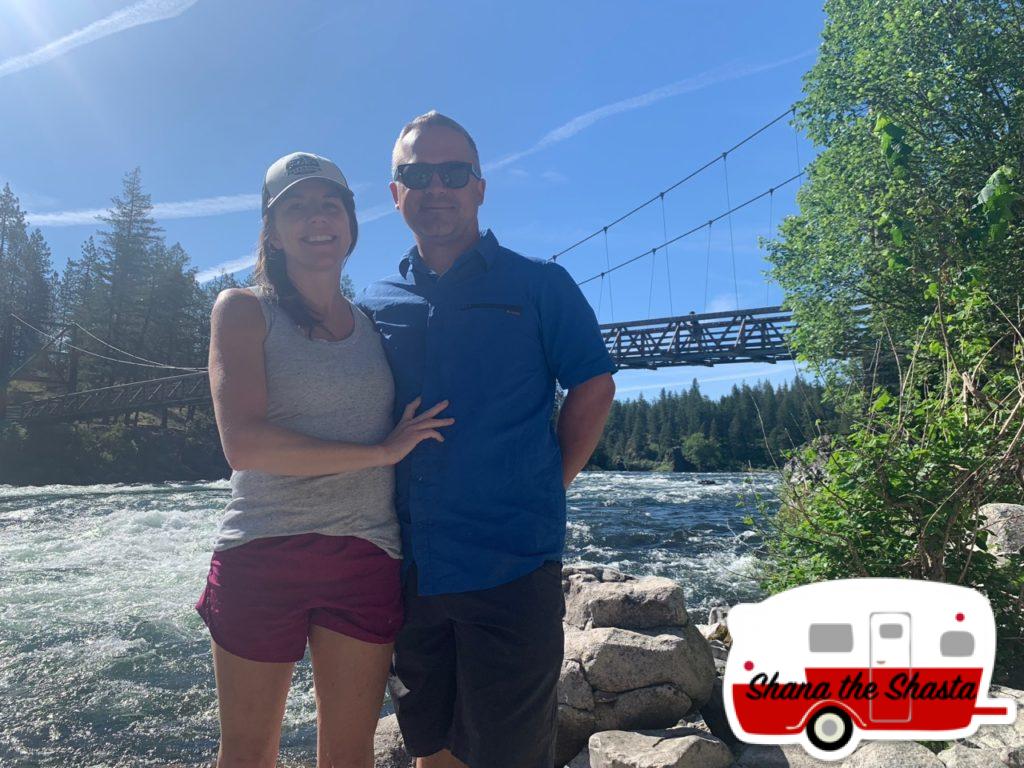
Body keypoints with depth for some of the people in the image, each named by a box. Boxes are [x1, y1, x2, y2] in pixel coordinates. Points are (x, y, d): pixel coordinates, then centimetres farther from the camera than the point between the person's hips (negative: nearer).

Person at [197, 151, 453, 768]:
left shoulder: (375, 327, 12)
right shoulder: (244, 310, 0)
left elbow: (414, 438, 17)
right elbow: (244, 444, -14)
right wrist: (379, 451, -13)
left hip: (367, 558, 3)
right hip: (262, 555, -3)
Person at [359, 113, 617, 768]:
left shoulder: (539, 285, 1)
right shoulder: (376, 305, 10)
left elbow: (594, 388, 1)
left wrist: (545, 488, -2)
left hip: (511, 566, -3)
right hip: (411, 569, 4)